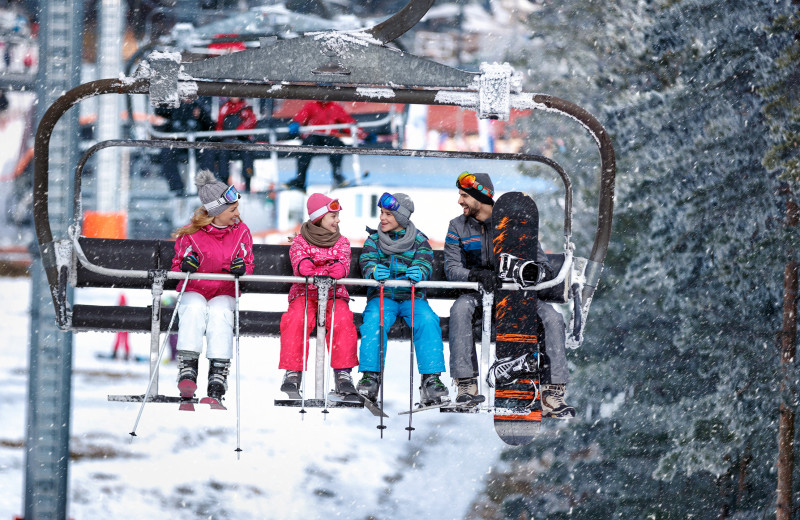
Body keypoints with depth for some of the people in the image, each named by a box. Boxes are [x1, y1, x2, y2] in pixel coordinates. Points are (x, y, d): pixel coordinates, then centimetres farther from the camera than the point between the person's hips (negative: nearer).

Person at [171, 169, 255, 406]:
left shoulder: (240, 231, 5)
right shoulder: (192, 233, -2)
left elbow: (247, 265, 6)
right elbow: (177, 265, 5)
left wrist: (242, 268, -19)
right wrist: (185, 265, -20)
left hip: (224, 293, 1)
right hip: (194, 291, -1)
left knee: (220, 314, -34)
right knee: (194, 309, -36)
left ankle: (218, 376, -42)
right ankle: (187, 371, -43)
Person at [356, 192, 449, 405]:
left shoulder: (419, 240, 10)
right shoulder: (374, 239, 13)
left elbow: (425, 262, -4)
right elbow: (366, 262, -2)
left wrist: (418, 272, -30)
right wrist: (374, 270, -28)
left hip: (412, 297, 0)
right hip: (382, 295, 0)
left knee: (427, 319, -32)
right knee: (374, 319, -34)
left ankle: (431, 380, -35)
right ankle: (370, 376, -35)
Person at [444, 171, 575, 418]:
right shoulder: (458, 227, 6)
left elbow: (536, 254, 6)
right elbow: (452, 268, -3)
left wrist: (542, 268, -20)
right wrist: (476, 275, -25)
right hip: (478, 293, 0)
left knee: (553, 318, -25)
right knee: (460, 309, -36)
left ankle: (553, 393, -26)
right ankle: (466, 386, -34)